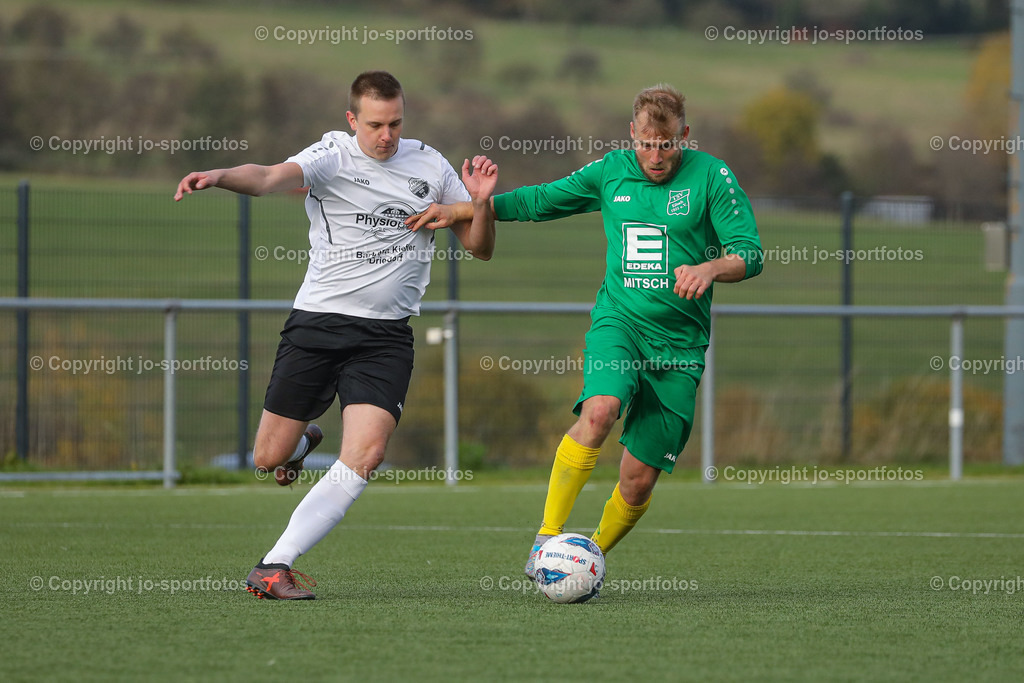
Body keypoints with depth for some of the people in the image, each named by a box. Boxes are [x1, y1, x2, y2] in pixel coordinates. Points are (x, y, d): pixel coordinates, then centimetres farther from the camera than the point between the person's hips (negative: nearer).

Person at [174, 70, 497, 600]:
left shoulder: (429, 166, 7)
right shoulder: (332, 156, -5)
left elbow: (479, 247, 13)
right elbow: (270, 178, -26)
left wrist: (481, 202, -9)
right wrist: (220, 176, -48)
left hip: (386, 337, 2)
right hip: (317, 322, -2)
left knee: (364, 457, -19)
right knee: (269, 459, 4)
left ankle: (274, 567, -15)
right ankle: (304, 440, 42)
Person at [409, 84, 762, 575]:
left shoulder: (711, 176, -2)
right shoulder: (611, 171, 6)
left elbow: (750, 253, -6)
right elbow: (538, 201, 18)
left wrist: (710, 268, -27)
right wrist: (459, 211, 12)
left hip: (679, 345, 0)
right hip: (618, 319, 0)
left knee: (639, 479, -2)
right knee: (599, 410, -31)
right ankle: (548, 537, -24)